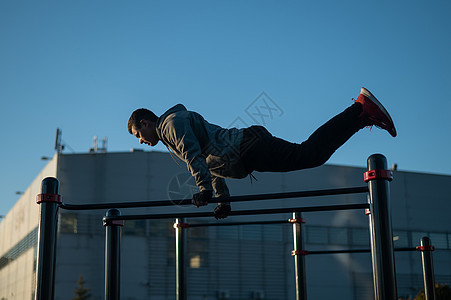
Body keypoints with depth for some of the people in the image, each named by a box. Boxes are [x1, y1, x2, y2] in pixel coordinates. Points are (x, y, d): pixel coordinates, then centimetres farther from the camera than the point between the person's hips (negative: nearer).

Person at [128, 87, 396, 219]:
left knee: (309, 154, -16)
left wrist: (204, 189, -23)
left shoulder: (172, 122, -2)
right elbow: (211, 164, 32)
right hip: (248, 158, 9)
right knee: (309, 155, 7)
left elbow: (194, 154, -19)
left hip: (250, 147, -9)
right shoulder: (171, 135, 28)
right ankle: (363, 115, 7)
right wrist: (224, 201, 27)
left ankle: (362, 109, -16)